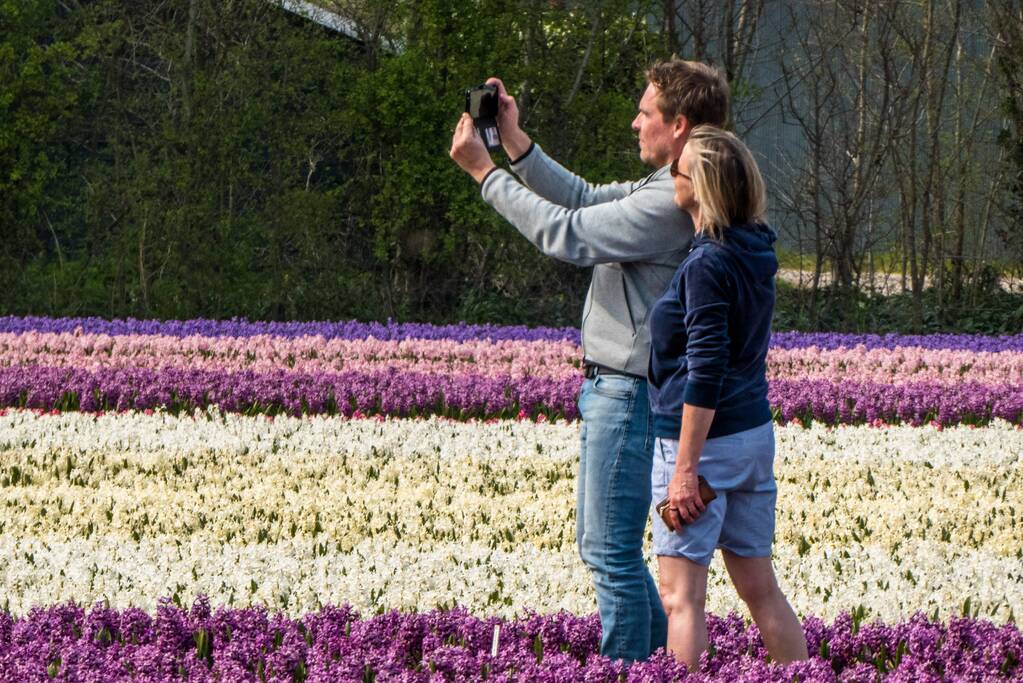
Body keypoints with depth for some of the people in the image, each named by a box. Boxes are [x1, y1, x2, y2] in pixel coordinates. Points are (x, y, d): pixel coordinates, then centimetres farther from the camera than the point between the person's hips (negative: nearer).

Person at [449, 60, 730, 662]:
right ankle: (661, 660, 22)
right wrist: (515, 141, 15)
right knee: (605, 546, 17)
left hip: (631, 392, -11)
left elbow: (568, 233, -20)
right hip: (618, 385, 11)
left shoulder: (676, 202, -21)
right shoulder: (669, 190, 13)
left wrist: (485, 171, -12)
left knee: (612, 551, -7)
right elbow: (586, 199, 21)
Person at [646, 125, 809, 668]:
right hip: (755, 434, 9)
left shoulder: (707, 265, -17)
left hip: (705, 438, -9)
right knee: (760, 589, 14)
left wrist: (685, 467, -19)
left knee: (681, 596, -5)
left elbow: (705, 373, -21)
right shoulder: (755, 252, 9)